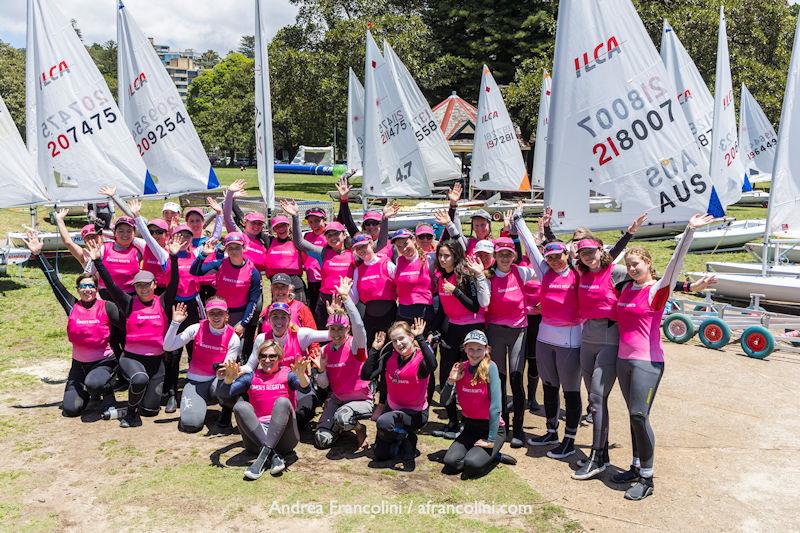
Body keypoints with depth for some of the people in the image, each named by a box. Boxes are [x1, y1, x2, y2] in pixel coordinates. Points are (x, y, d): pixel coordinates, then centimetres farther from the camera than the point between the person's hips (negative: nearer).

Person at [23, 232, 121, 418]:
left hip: (104, 361, -4)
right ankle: (88, 391, 28)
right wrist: (38, 254, -2)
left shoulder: (106, 307, -8)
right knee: (70, 409, -4)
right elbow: (54, 281, -1)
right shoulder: (72, 306, 0)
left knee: (94, 383, -36)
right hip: (79, 363, 4)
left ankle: (108, 391, -1)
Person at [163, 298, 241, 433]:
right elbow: (168, 347, -10)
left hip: (216, 381, 0)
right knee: (191, 423, -21)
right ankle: (198, 403, 16)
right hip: (195, 381, 1)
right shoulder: (197, 329, -8)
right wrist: (175, 323, -22)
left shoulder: (233, 338, -9)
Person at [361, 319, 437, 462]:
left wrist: (420, 338, -41)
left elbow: (432, 366, -44)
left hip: (415, 413, -5)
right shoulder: (389, 358, -4)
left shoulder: (420, 358, -19)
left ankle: (408, 438, -1)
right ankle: (401, 436, 34)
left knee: (383, 423, -32)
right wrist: (375, 349, -17)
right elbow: (366, 375, -13)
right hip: (393, 408, 6)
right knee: (380, 455, 6)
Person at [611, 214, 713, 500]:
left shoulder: (657, 289, -7)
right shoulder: (626, 288, 11)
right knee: (634, 416, 13)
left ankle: (646, 478, -1)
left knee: (639, 415, -11)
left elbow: (675, 264, -22)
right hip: (623, 359, 7)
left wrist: (689, 232, -31)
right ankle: (636, 467, 22)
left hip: (647, 361, -7)